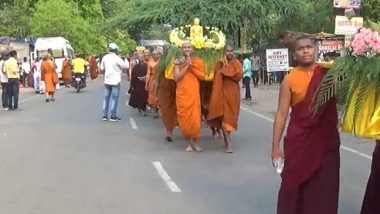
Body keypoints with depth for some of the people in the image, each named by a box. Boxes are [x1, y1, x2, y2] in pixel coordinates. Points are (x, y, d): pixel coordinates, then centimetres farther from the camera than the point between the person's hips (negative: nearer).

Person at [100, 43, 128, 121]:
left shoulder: (105, 57, 1)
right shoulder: (117, 58, -15)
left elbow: (102, 68, 8)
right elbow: (125, 67, -11)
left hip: (107, 80, 5)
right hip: (115, 81, -5)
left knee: (106, 97, 12)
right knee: (114, 98, 1)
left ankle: (105, 115, 14)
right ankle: (113, 116, 2)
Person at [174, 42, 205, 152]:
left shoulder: (198, 61, 5)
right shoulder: (178, 62, 4)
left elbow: (202, 76, -4)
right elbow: (176, 77, -6)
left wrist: (191, 65, -8)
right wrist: (186, 65, -10)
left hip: (194, 93, -1)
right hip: (181, 93, 1)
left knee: (195, 117, -7)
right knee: (184, 118, 1)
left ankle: (195, 141, 10)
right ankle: (189, 142, 14)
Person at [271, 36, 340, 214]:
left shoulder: (329, 73, 1)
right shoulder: (290, 80, -4)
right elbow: (282, 114, -4)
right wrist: (275, 146, -7)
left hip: (327, 140, 2)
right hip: (299, 141, -2)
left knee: (324, 188, 9)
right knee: (295, 185, 6)